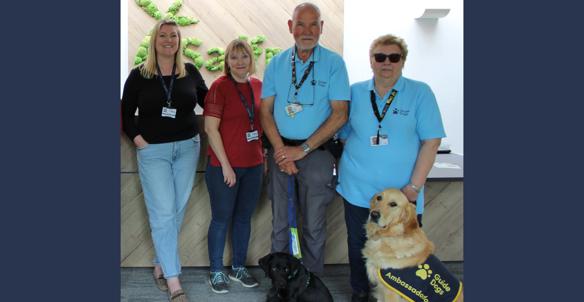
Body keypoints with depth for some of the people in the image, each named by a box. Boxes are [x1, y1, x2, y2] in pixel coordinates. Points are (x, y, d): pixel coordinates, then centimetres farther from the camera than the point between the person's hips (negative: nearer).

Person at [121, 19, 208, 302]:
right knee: (163, 213, -5)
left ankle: (161, 264, 26)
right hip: (153, 151, -3)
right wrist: (137, 139, -5)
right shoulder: (139, 74, -1)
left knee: (177, 210, 9)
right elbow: (125, 113, 6)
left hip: (187, 147, 3)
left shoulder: (190, 71, 4)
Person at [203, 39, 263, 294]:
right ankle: (216, 272, 23)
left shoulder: (258, 86, 6)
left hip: (254, 164, 5)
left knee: (244, 216, 15)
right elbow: (211, 129, -13)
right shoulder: (219, 87, -10)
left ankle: (239, 267, 32)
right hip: (224, 166, -5)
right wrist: (225, 165, -15)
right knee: (222, 218, 6)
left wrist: (263, 154, 10)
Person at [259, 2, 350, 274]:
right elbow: (265, 111, 4)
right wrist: (281, 151, -9)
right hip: (281, 151, 3)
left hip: (315, 153, -2)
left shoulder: (334, 63, -5)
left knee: (314, 224, 7)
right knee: (280, 221, 12)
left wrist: (302, 150, -13)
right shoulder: (277, 63, 5)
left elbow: (339, 114, -10)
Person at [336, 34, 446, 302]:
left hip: (401, 192, -2)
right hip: (357, 189, 2)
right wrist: (342, 172, 4)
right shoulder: (355, 92, 5)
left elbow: (431, 141, -7)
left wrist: (414, 187, -12)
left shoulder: (420, 93, -3)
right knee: (358, 245, 14)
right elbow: (343, 136, 12)